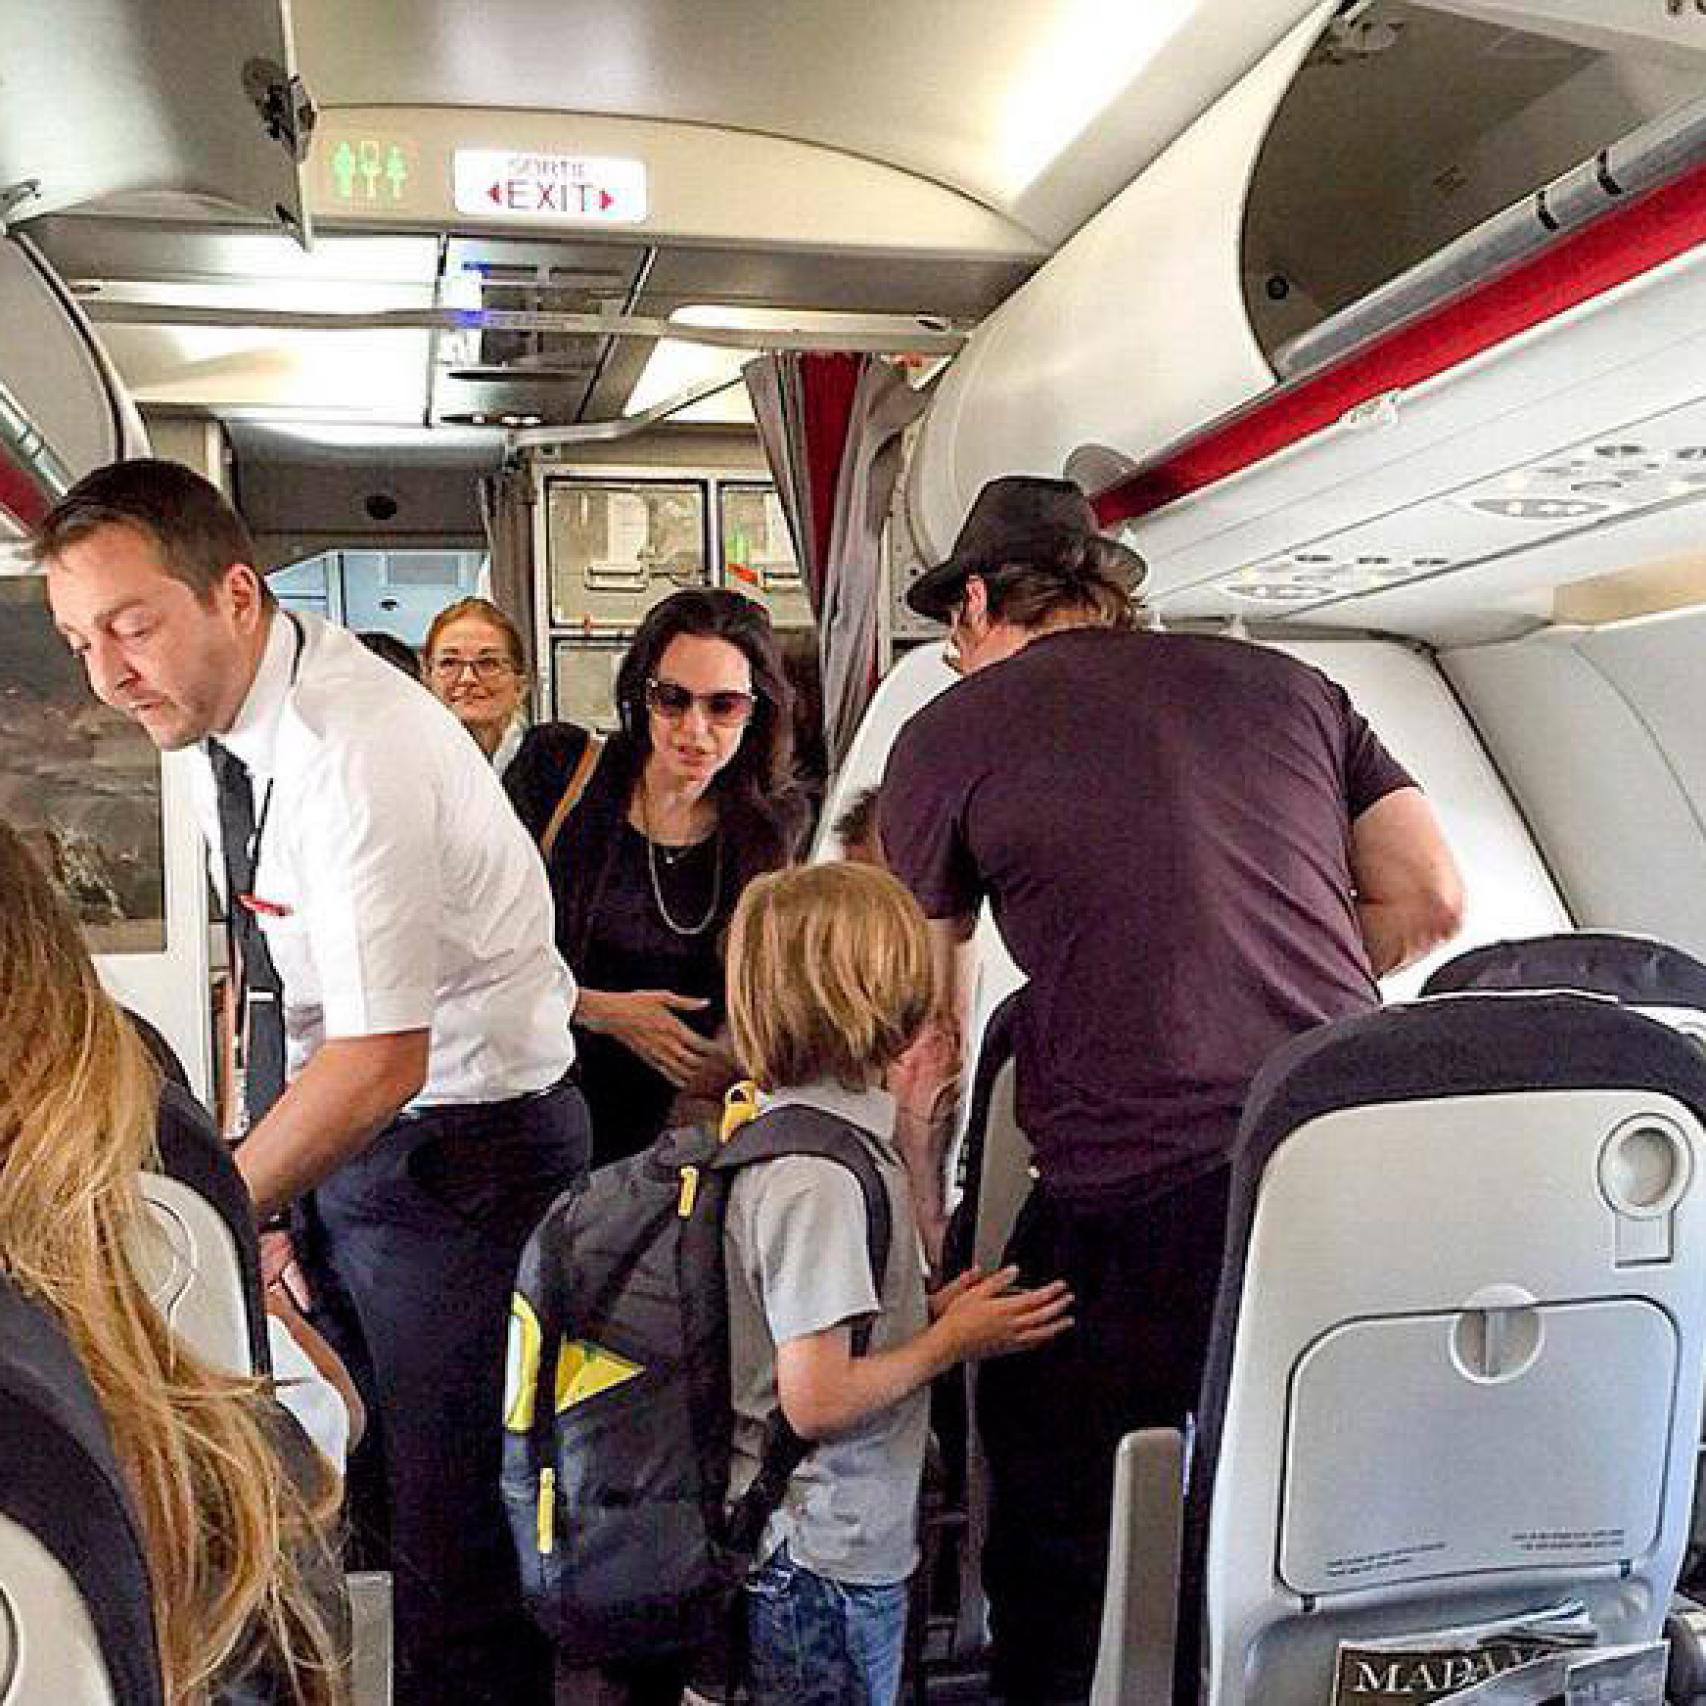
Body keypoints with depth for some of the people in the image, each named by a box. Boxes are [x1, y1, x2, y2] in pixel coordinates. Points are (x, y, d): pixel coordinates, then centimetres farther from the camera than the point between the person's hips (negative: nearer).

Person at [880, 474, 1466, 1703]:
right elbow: (1433, 900, 11)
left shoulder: (953, 732, 6)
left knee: (1061, 1558, 14)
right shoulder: (1286, 684, 16)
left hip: (1139, 1206, -4)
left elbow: (927, 1035, 7)